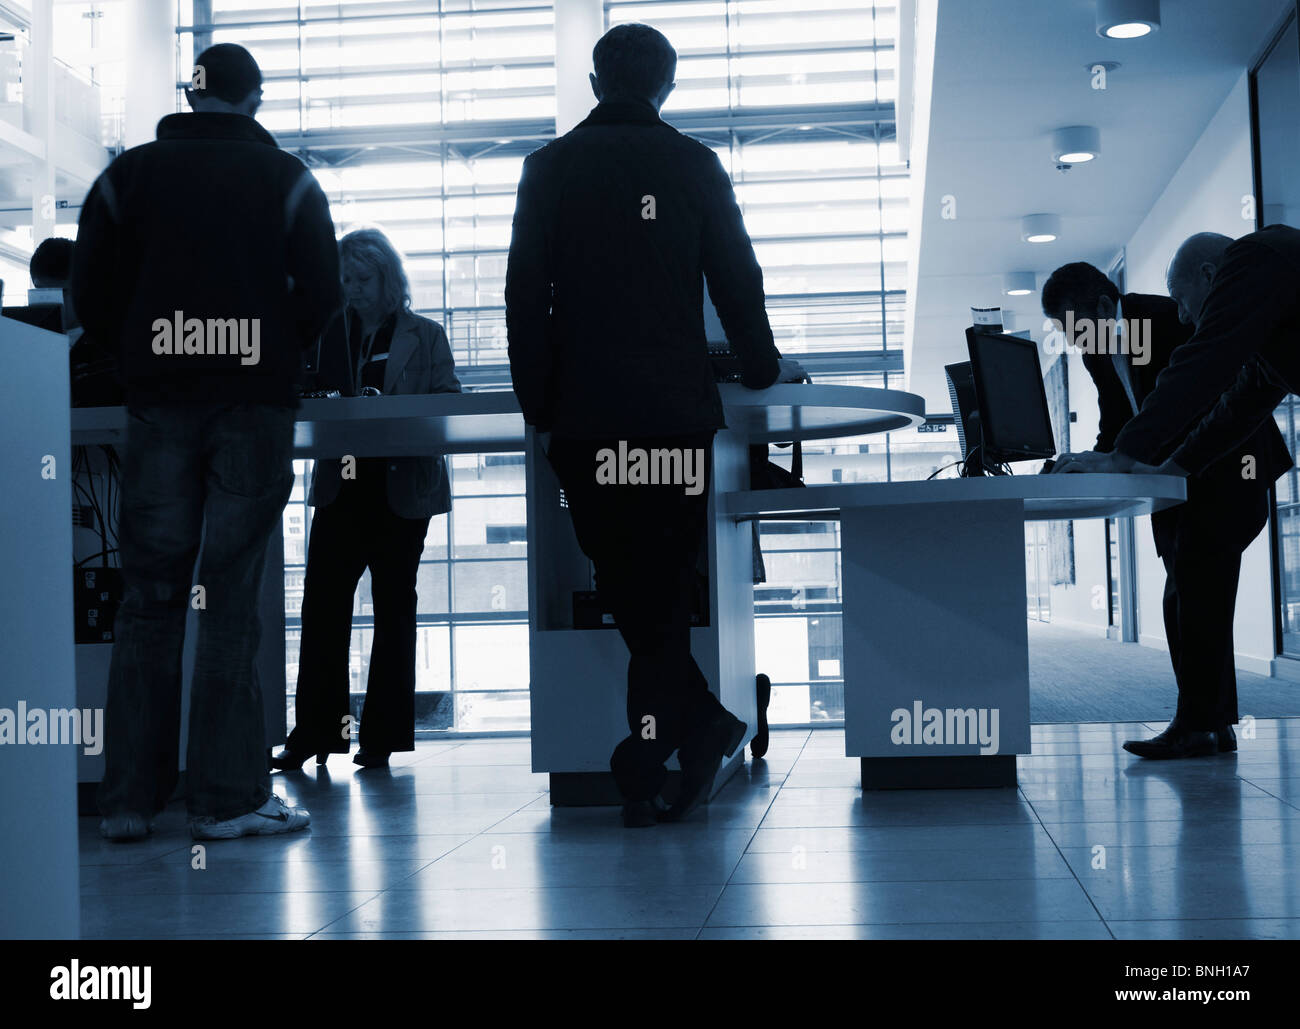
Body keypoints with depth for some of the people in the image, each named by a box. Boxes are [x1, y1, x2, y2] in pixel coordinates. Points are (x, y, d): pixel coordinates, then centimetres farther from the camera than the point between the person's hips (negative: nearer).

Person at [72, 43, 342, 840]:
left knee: (149, 599, 5)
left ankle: (130, 797, 6)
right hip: (256, 407, -2)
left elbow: (92, 297, 4)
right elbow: (323, 297, -3)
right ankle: (228, 796, -1)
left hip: (159, 406, 2)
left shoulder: (128, 176, 8)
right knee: (231, 599, -1)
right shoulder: (286, 179, 3)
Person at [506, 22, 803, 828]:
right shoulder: (694, 165, 4)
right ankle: (647, 771, 6)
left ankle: (703, 723, 10)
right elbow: (736, 278, 5)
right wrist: (764, 367, 20)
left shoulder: (551, 166, 4)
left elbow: (526, 291, 1)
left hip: (584, 414, 0)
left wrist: (537, 400, 7)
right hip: (678, 411, 0)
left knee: (628, 588, 10)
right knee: (664, 585, 6)